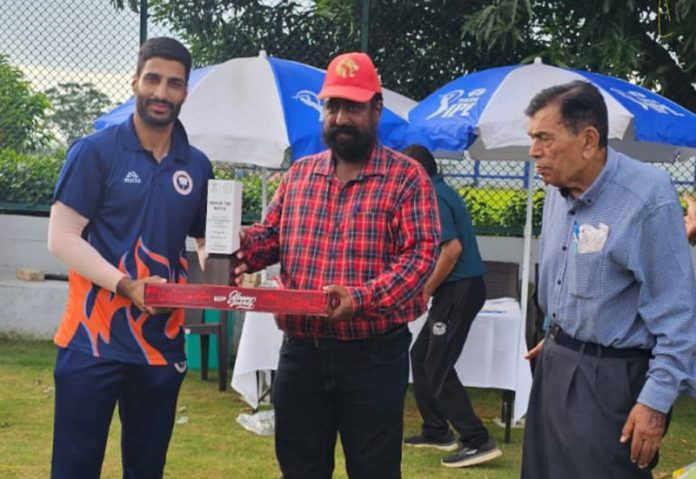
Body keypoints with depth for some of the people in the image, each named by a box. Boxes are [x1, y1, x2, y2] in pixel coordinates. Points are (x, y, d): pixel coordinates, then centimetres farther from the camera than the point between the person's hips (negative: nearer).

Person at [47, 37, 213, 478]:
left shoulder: (197, 166, 8)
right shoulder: (95, 151, -5)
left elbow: (205, 240, 18)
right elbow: (62, 237, -10)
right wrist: (127, 286, -20)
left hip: (163, 343, 4)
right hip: (93, 339, -4)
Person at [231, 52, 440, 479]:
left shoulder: (406, 176, -5)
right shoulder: (300, 174, 12)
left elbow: (421, 252, -14)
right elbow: (272, 235, 17)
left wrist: (363, 297, -28)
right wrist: (241, 247, -7)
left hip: (373, 355, -4)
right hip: (301, 351, 5)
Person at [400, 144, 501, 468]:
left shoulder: (432, 197, -14)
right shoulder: (441, 192, 17)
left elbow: (453, 249, -23)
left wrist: (426, 291, -14)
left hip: (459, 289, -10)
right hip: (460, 288, 10)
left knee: (438, 368, -7)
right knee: (421, 356, 16)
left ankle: (479, 442, -7)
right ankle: (436, 431, 20)